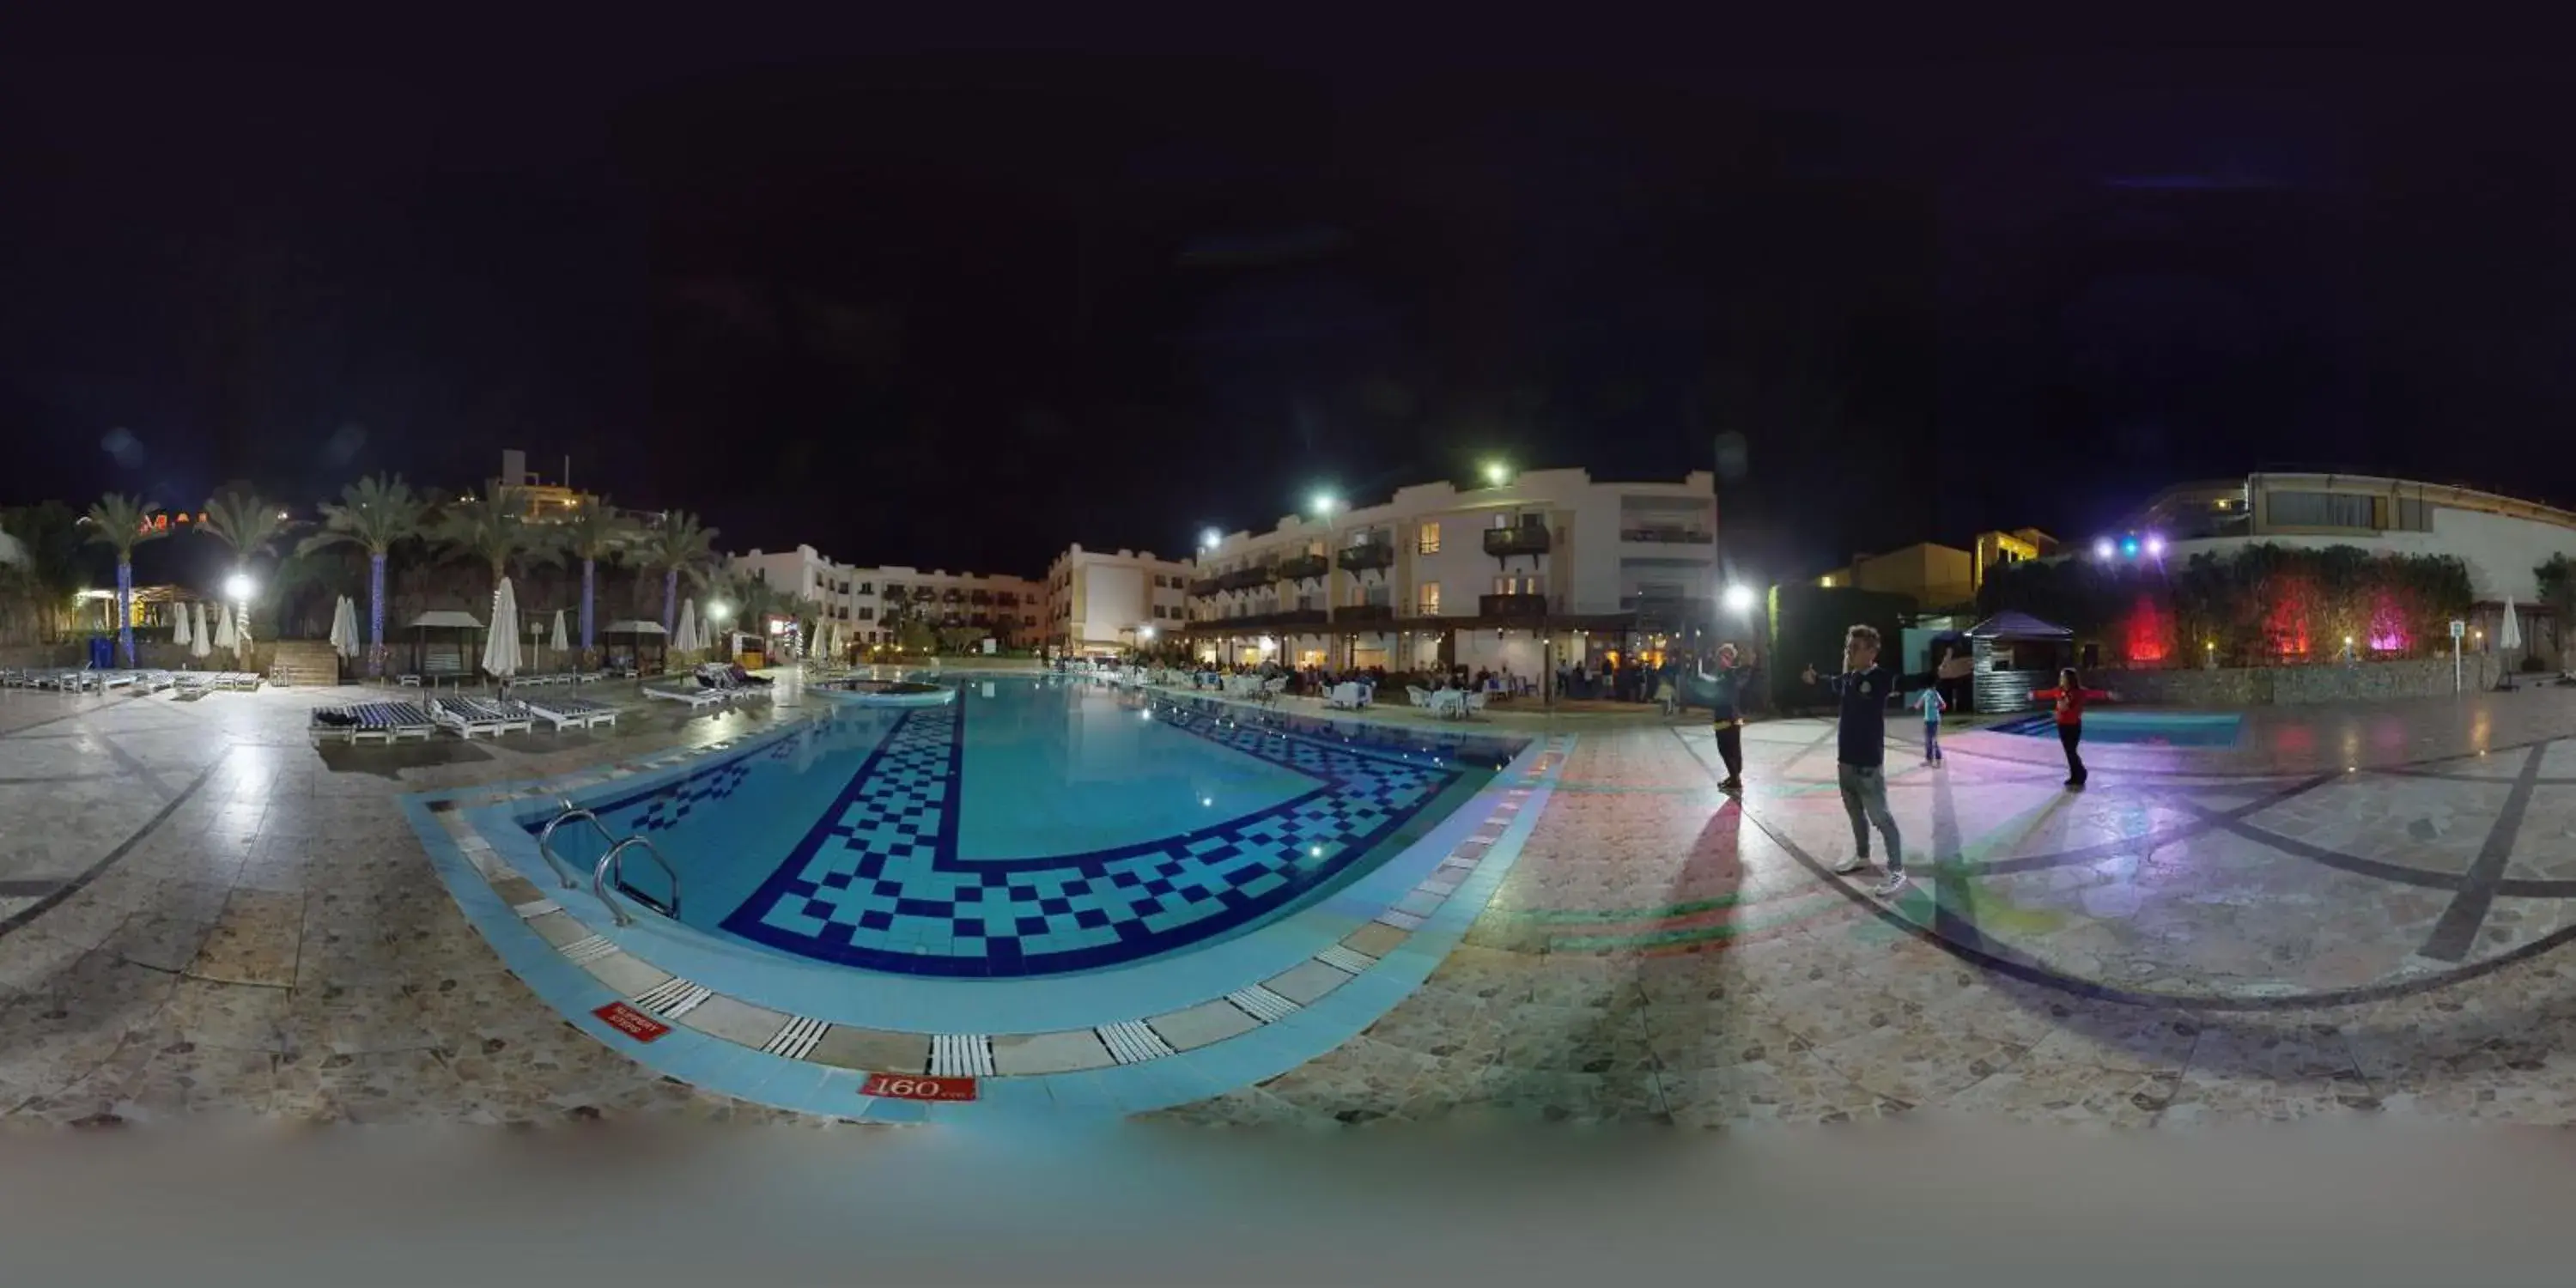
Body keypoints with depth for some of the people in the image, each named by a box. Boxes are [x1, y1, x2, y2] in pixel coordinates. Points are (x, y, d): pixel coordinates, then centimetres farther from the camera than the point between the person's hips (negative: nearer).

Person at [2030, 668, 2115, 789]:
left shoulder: (2080, 692, -15)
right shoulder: (2058, 691, 2)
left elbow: (2094, 694, -27)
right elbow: (2046, 694, 20)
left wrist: (2107, 696, -42)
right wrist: (2034, 695, 36)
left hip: (2074, 726, -6)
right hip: (2062, 725, 6)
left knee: (2071, 752, -7)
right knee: (2069, 752, 14)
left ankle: (2079, 778, 3)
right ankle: (2075, 777, 25)